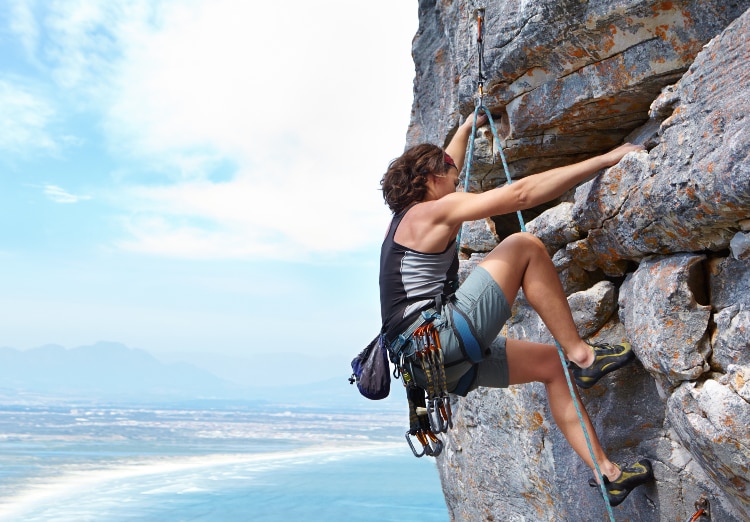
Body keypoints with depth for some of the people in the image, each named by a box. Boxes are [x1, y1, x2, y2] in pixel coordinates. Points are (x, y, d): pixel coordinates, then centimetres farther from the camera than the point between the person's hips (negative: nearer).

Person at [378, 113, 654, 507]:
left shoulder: (410, 215, 19)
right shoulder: (433, 211, -7)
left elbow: (442, 166, 39)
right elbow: (522, 193, -13)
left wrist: (466, 128, 53)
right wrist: (606, 159, -9)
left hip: (436, 359, 10)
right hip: (438, 338, -10)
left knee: (551, 364, 13)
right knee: (525, 246, -9)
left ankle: (607, 472, 14)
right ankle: (582, 357, -5)